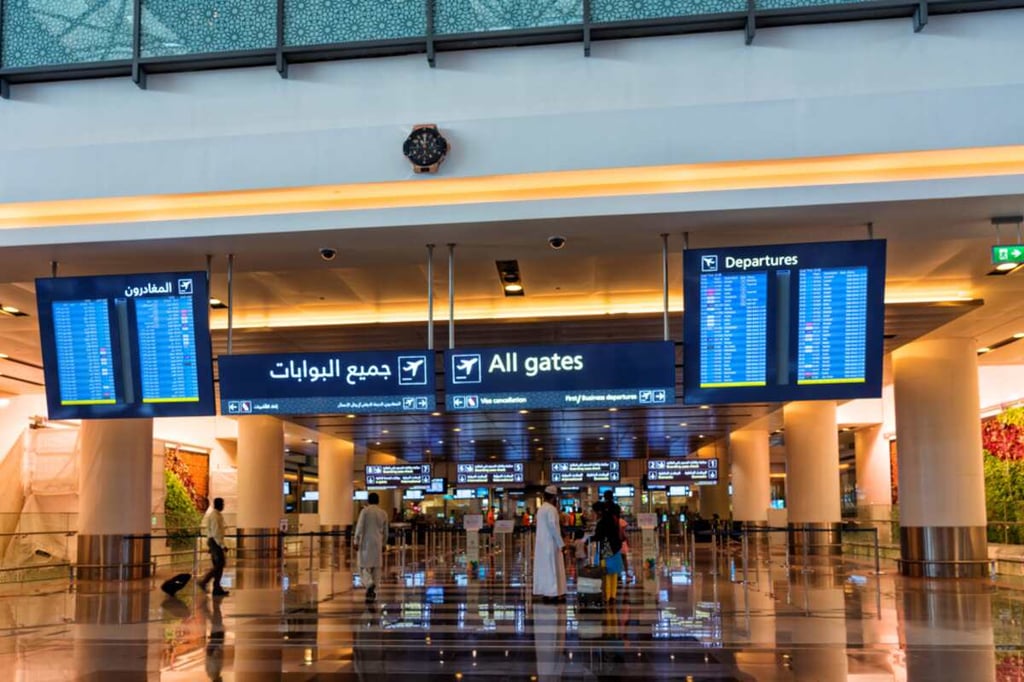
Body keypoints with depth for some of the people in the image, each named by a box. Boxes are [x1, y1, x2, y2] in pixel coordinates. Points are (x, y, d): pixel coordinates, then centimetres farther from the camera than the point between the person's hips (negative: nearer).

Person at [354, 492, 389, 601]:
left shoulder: (365, 511, -5)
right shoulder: (383, 513, 6)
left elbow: (360, 527, -11)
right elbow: (385, 532, 11)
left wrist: (356, 541, -6)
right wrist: (383, 544, 22)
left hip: (365, 542, -3)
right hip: (377, 543, 3)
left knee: (364, 566, 2)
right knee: (376, 567, 9)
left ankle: (369, 584, -24)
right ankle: (372, 593, 6)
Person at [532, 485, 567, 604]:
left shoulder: (541, 508, 13)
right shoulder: (551, 509, -15)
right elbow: (553, 527, -19)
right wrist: (561, 543, -15)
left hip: (541, 543, 9)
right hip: (550, 543, -9)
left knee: (543, 568, 10)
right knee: (552, 568, -6)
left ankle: (544, 593, 12)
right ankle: (551, 594, -7)